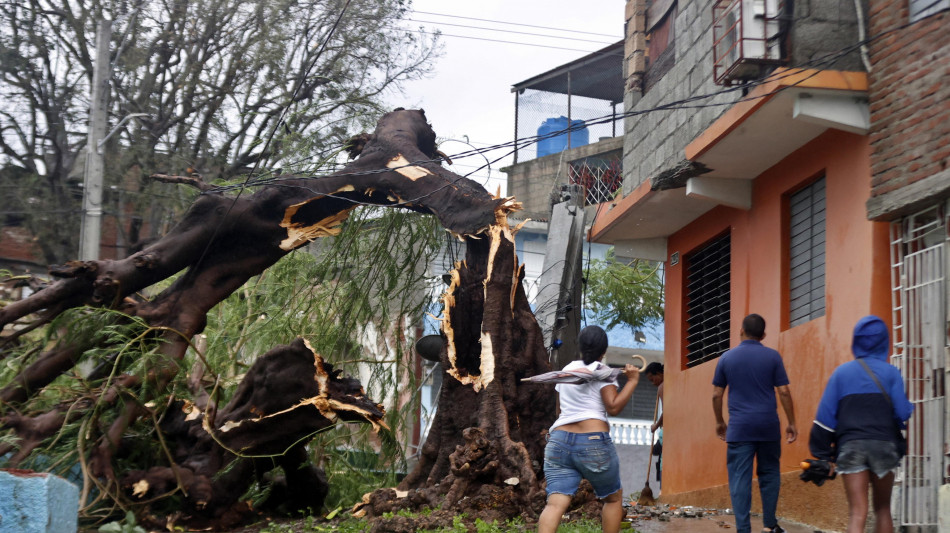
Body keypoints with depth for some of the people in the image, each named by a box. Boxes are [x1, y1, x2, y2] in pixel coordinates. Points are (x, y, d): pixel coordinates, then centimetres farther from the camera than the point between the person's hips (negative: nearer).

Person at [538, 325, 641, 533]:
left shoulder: (567, 370, 18)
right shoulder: (602, 371, -1)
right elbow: (614, 407, -11)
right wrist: (632, 380, -6)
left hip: (559, 441, 5)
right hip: (593, 443, -5)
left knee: (556, 504, -9)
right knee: (613, 498, 17)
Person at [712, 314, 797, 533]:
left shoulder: (727, 358, 3)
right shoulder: (772, 357, 0)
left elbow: (717, 395, 6)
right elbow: (784, 392, -2)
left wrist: (719, 422, 19)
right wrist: (791, 423, 6)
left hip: (739, 428, 0)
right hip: (768, 426, 0)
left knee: (740, 479, 1)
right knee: (769, 474, 14)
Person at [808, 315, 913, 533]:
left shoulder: (841, 373, 6)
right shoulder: (891, 373, 2)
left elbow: (825, 416, 2)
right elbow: (903, 413, -5)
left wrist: (823, 455, 6)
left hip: (850, 447, 0)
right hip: (884, 445, 0)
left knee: (857, 513, -6)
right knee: (883, 509, 16)